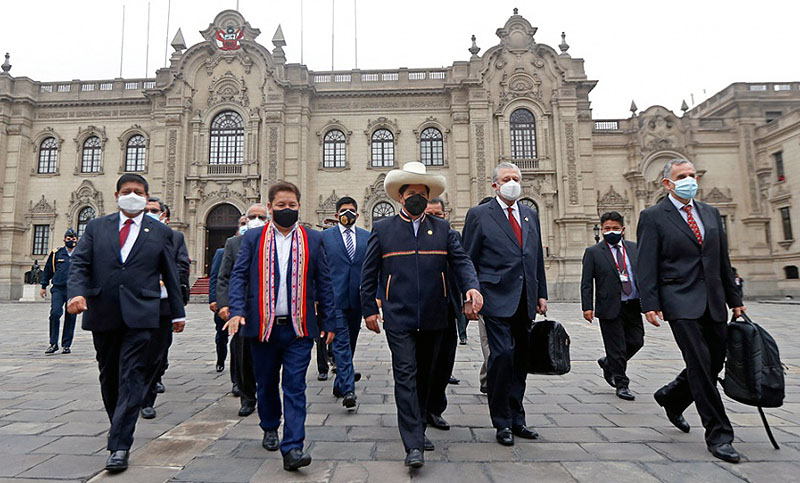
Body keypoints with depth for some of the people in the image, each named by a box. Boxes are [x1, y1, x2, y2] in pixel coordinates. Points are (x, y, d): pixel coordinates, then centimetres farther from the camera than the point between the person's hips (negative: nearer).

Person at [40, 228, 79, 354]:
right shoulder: (56, 254, 8)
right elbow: (47, 270, 17)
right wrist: (43, 286, 16)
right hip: (58, 289, 0)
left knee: (70, 318, 3)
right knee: (55, 313, -14)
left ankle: (67, 345, 13)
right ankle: (53, 344, -1)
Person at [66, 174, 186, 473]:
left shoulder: (160, 232, 7)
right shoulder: (96, 227, 11)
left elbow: (170, 275, 8)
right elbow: (79, 264, 5)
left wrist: (178, 313, 10)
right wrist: (76, 292, -16)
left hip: (140, 315, -3)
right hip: (103, 314, 3)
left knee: (131, 376, -6)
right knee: (109, 376, 15)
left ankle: (119, 445, -1)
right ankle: (119, 426, 35)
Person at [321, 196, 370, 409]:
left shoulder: (367, 237, 9)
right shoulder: (325, 236, 2)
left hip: (358, 298, 4)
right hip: (335, 298, -3)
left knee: (350, 342, 15)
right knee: (341, 342, -7)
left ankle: (340, 383, 34)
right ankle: (348, 389, -5)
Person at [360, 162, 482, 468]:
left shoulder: (442, 229, 9)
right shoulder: (382, 229, 3)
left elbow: (461, 261, 3)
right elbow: (368, 274, 5)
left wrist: (472, 286, -17)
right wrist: (369, 309, 2)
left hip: (433, 318, 3)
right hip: (398, 317, -3)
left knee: (424, 375, 15)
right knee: (406, 375, -6)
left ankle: (417, 429, 34)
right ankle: (413, 445, 1)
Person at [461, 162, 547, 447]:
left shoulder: (530, 215, 16)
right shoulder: (479, 215, 0)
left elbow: (538, 258, 19)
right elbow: (468, 261, -2)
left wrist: (541, 294, 14)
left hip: (525, 301, 6)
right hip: (497, 298, -5)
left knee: (521, 359, 11)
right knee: (502, 355, -10)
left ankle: (516, 419, 25)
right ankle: (502, 422, 8)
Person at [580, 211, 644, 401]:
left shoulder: (634, 248, 10)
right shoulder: (593, 252, -2)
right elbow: (586, 282, -4)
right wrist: (587, 307, -11)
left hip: (633, 306, 4)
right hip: (610, 307, -4)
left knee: (636, 342, 7)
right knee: (616, 347, 1)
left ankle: (608, 364, 32)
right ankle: (621, 384, 18)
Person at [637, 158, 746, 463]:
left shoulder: (711, 213, 15)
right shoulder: (653, 217, -4)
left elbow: (723, 260, 18)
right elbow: (647, 266, -9)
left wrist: (734, 298, 17)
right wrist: (651, 305, -15)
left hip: (713, 302, 6)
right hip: (681, 303, -6)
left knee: (715, 363, 11)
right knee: (700, 365, -7)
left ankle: (671, 398, 36)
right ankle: (718, 435, 7)